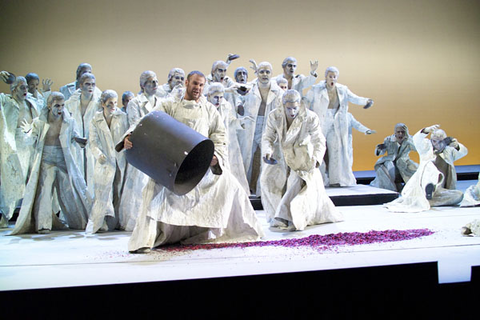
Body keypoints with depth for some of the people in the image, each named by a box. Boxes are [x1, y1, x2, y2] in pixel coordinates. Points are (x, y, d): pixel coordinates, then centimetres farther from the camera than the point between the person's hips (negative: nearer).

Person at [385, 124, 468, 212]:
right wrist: (427, 130, -25)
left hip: (440, 191, 3)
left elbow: (464, 152, 4)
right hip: (422, 187, -3)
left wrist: (456, 146, -19)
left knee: (459, 195, -24)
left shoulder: (450, 151, 22)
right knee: (428, 164, -27)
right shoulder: (427, 148, 16)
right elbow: (417, 139, -4)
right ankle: (428, 188, -58)